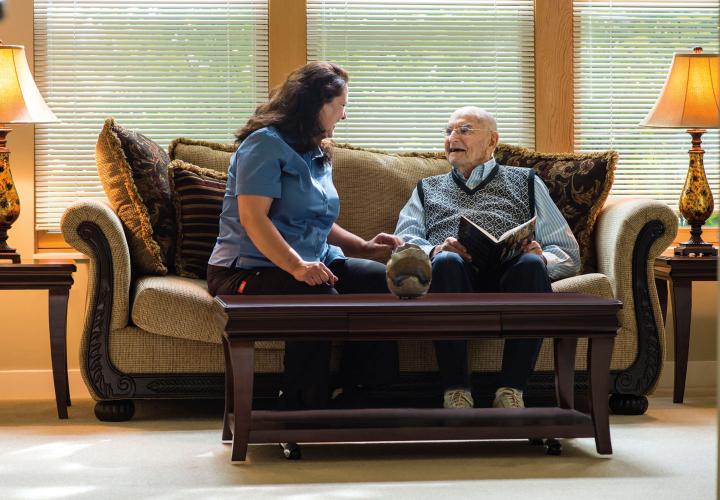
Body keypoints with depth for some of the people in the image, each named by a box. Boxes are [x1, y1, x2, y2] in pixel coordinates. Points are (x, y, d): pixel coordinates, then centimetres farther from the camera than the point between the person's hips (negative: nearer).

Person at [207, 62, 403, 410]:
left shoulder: (317, 155, 21)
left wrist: (364, 246, 10)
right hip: (248, 270, -8)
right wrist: (297, 266, -30)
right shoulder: (266, 144, -8)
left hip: (313, 264, 9)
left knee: (383, 280, -15)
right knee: (319, 298, -37)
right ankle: (301, 409, -27)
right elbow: (252, 218, -19)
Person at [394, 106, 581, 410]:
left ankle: (511, 390, -35)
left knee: (531, 264, -35)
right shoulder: (427, 189, 35)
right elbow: (403, 244, 14)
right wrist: (435, 251, -10)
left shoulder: (525, 182, 30)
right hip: (457, 281, 0)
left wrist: (542, 258, -6)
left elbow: (569, 255, 19)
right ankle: (456, 393, -36)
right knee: (447, 263, -36)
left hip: (509, 276, 0)